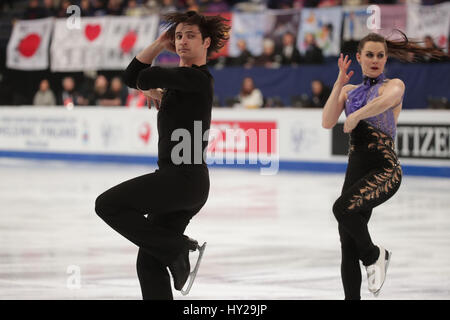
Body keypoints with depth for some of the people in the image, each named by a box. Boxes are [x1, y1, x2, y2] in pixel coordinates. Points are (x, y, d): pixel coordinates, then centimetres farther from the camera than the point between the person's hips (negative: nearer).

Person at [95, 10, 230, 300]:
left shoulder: (196, 78, -9)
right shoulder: (181, 80, 20)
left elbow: (146, 77, -21)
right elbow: (132, 77, 17)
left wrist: (153, 92, 2)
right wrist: (160, 44, 12)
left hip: (184, 178, -10)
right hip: (181, 181, 10)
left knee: (107, 204, -10)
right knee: (149, 261, 6)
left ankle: (176, 247, -7)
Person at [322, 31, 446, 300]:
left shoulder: (394, 85, 1)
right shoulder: (350, 91, 17)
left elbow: (386, 101, -24)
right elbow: (327, 122, 2)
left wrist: (355, 116, -24)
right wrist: (339, 84, -3)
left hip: (385, 170, -6)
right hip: (356, 170, 6)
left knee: (343, 207, -31)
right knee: (348, 247, 1)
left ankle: (374, 256, -7)